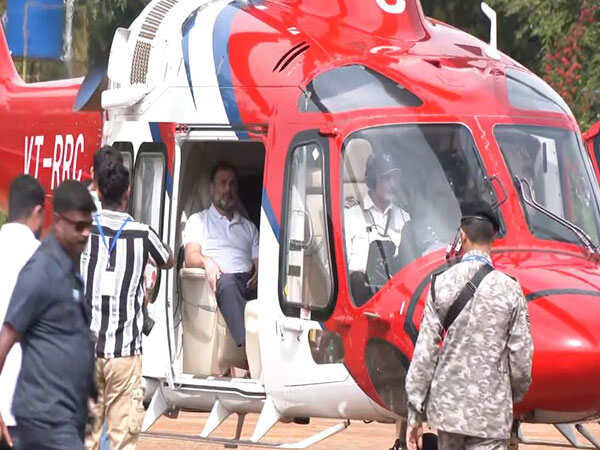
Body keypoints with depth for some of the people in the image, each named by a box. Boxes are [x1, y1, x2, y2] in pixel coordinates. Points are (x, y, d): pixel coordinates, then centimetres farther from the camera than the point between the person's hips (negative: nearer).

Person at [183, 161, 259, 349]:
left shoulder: (248, 226, 32)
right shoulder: (198, 220, 23)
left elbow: (258, 262, 20)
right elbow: (190, 257, 7)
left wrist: (258, 274, -5)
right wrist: (207, 261, -17)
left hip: (247, 282, 3)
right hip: (220, 283, -3)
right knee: (226, 282, -41)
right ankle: (248, 344, -60)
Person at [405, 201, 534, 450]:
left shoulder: (441, 284, -2)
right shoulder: (510, 290, -7)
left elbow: (425, 352, -2)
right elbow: (521, 357, -3)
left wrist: (415, 415, 3)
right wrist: (516, 394, 19)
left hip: (447, 405, 3)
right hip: (491, 412, -3)